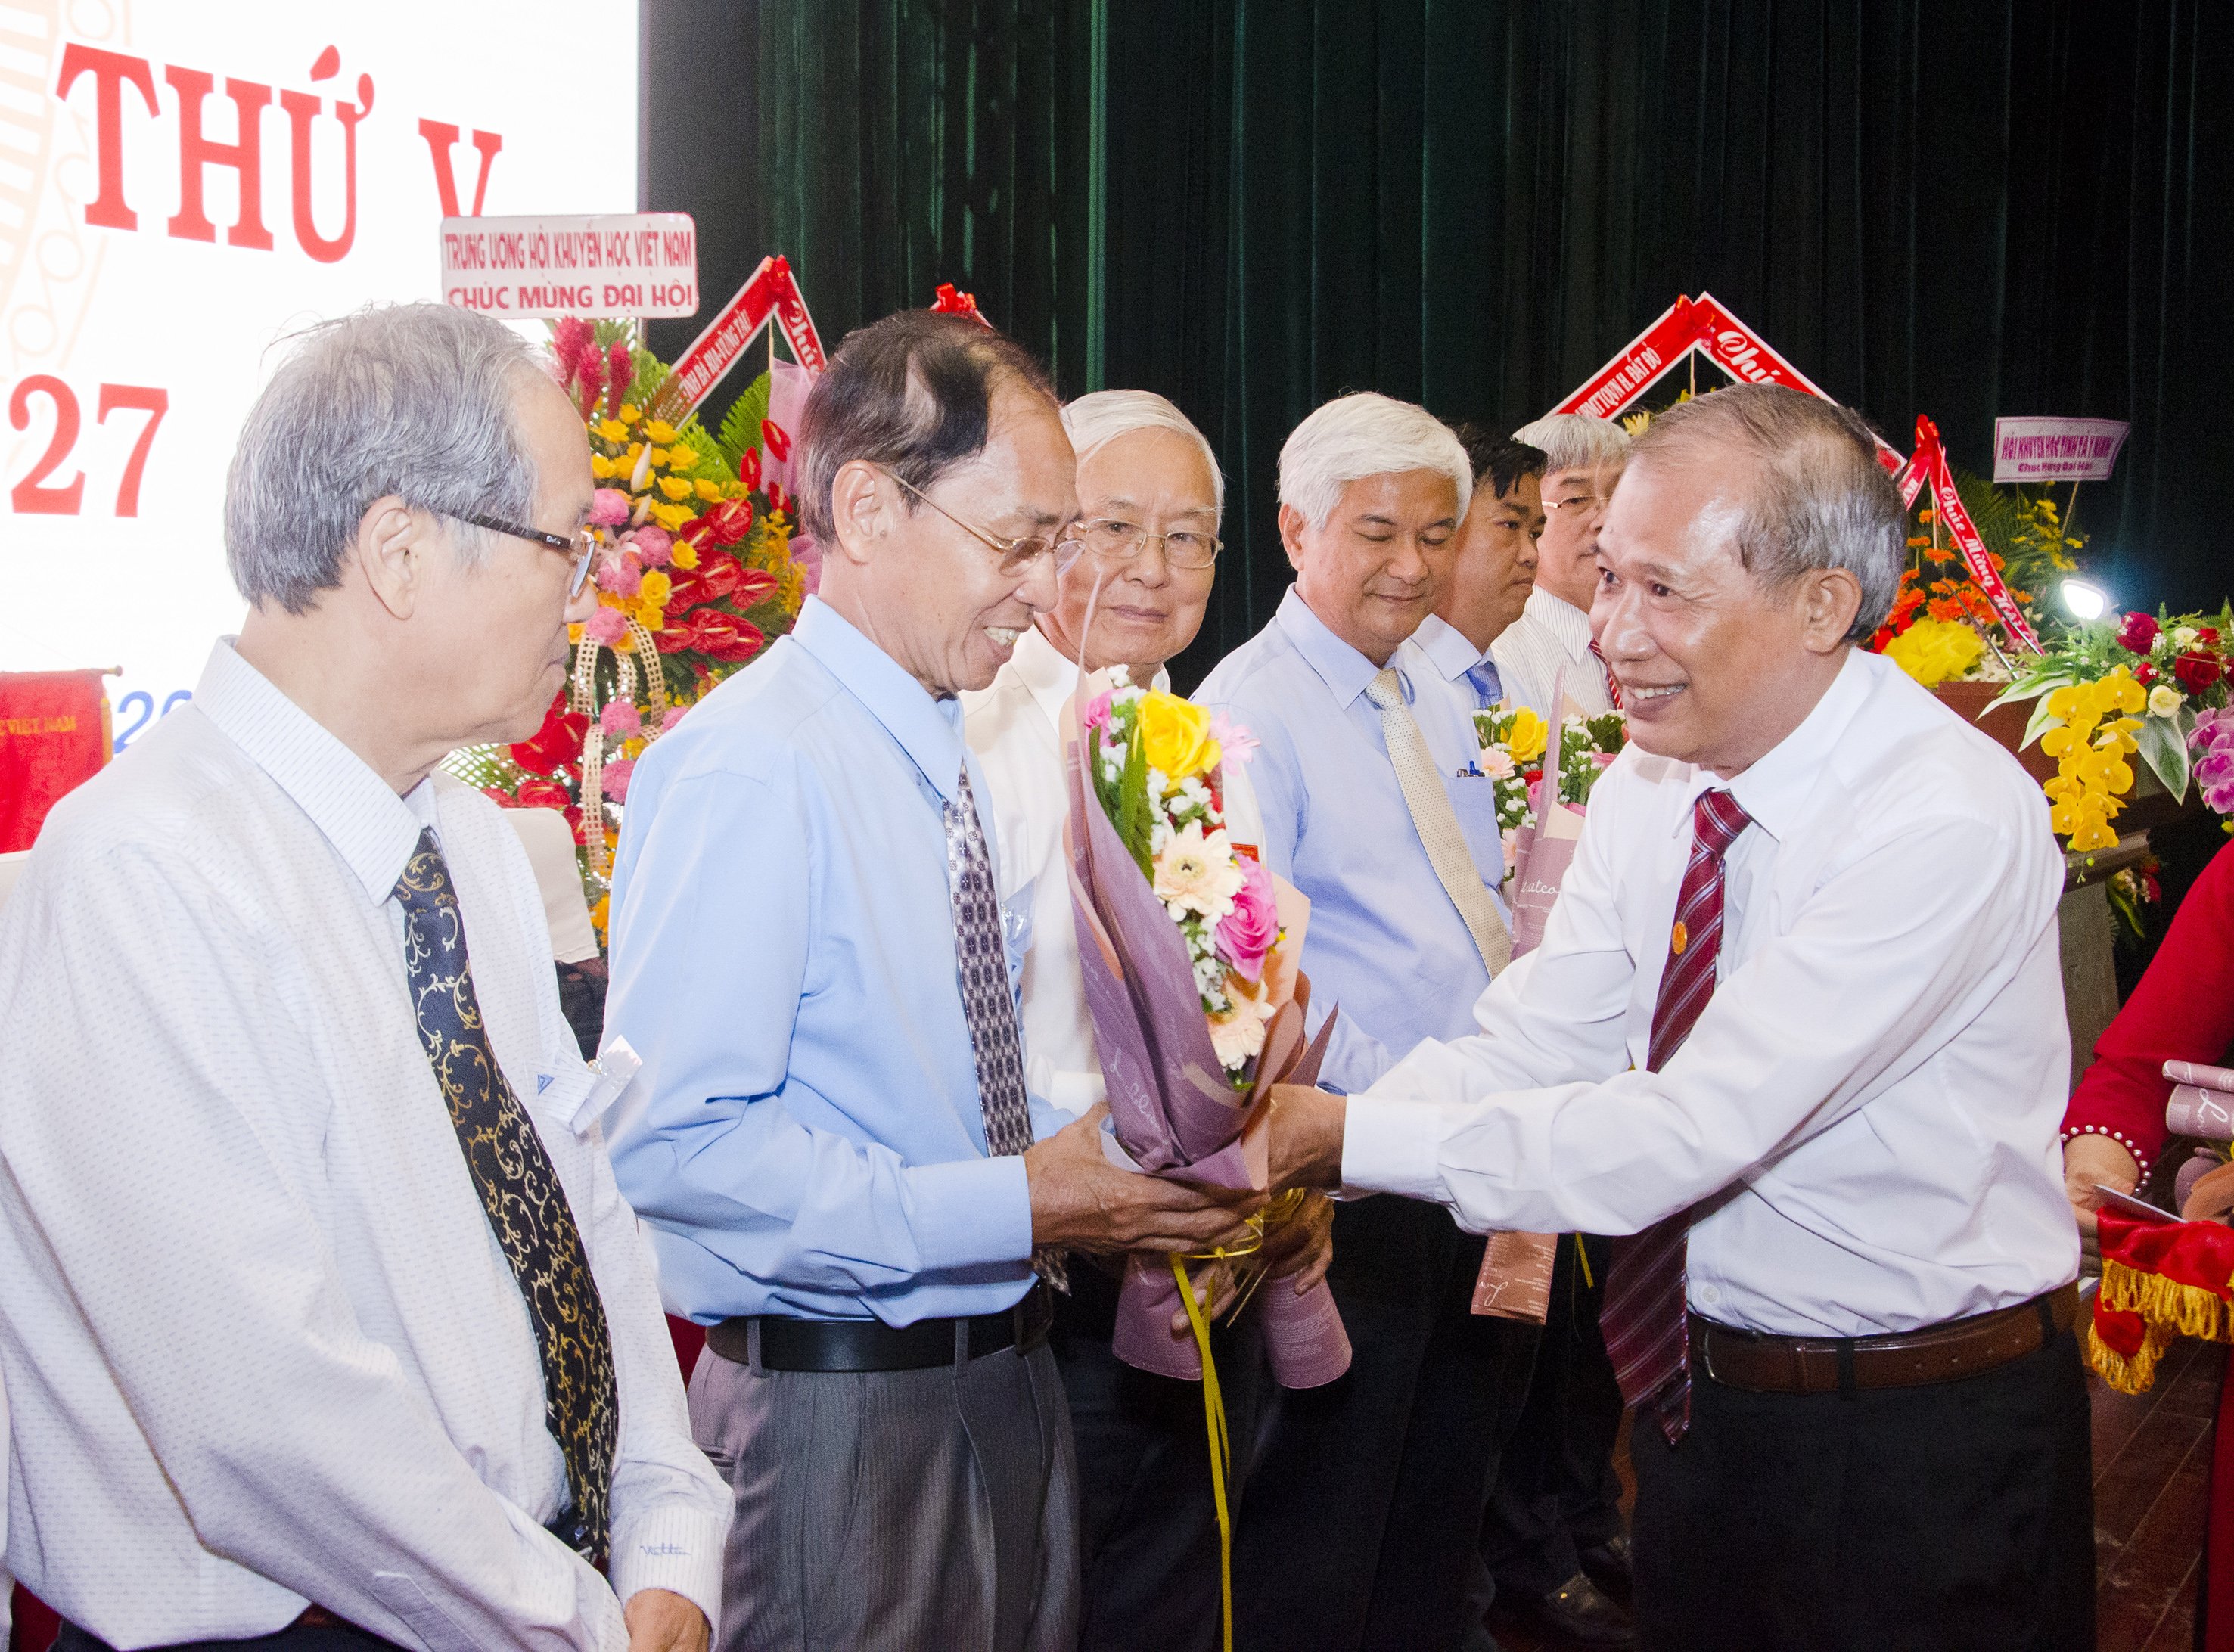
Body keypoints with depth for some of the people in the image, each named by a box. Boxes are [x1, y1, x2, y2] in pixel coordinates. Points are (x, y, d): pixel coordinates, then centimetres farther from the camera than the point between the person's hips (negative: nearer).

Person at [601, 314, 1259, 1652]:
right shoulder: (755, 768, -19)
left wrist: (1104, 1163, 2)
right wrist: (1013, 1210, -25)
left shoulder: (953, 758, 12)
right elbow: (675, 1142, -26)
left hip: (1008, 1381, 9)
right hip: (844, 1422, -9)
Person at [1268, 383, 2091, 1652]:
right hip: (1701, 1392, 6)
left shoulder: (1949, 822, -25)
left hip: (1922, 1450, -6)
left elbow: (1698, 1127, -29)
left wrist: (1352, 1138, -28)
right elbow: (1532, 1045, -4)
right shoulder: (1652, 782, 0)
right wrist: (1297, 1150, -20)